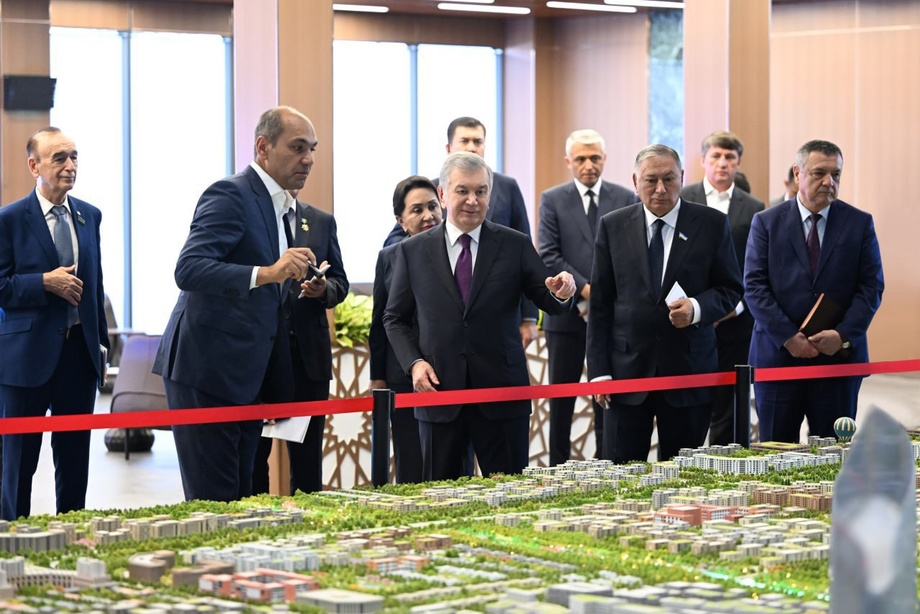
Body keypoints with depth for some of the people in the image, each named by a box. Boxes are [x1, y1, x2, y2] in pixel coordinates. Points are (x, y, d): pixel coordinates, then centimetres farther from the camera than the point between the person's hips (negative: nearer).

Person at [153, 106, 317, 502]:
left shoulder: (279, 206, 17)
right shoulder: (230, 195, -12)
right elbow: (188, 270, -26)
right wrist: (267, 273, -33)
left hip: (248, 376, 9)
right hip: (207, 369, -9)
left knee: (242, 497, 9)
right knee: (212, 501, -8)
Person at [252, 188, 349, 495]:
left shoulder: (323, 222, 13)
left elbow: (340, 281, 13)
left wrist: (324, 290, -8)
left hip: (309, 351, 3)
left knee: (307, 455, 5)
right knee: (253, 451, 3)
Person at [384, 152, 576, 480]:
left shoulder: (515, 245, 4)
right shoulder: (413, 251, 5)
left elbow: (551, 303, 3)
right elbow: (395, 319, 11)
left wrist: (562, 293, -21)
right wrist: (413, 363, -5)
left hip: (503, 392, 0)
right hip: (439, 392, 1)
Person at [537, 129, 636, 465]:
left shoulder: (626, 199, 6)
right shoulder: (552, 200, 4)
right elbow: (549, 255, -4)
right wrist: (586, 290, -13)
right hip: (567, 312, -1)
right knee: (561, 400, 4)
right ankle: (557, 470, 10)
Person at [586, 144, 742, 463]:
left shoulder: (712, 224, 3)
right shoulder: (612, 227, 5)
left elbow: (730, 289, 6)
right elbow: (600, 304, 5)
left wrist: (697, 308, -16)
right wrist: (599, 370, -1)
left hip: (688, 373, 0)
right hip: (627, 370, 0)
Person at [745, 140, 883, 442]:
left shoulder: (859, 223, 6)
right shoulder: (766, 222, 3)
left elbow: (872, 287, 2)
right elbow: (754, 286, -3)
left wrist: (844, 335, -12)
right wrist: (788, 337, -13)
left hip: (839, 356, 1)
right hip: (778, 356, -1)